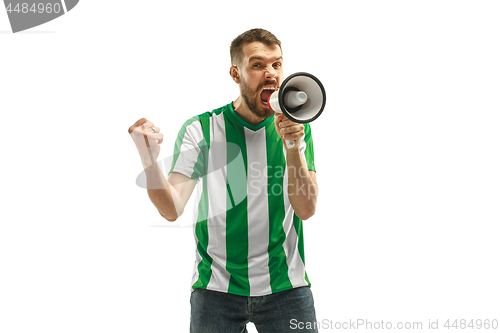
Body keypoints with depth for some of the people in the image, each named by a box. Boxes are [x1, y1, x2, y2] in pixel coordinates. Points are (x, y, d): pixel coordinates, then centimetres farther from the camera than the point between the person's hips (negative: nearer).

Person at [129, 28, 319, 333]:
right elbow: (172, 209, -13)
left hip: (286, 287, 1)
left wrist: (293, 147, -22)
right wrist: (149, 160, -30)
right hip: (217, 288, -1)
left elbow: (306, 210, -9)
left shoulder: (297, 129, 2)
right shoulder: (201, 130, -3)